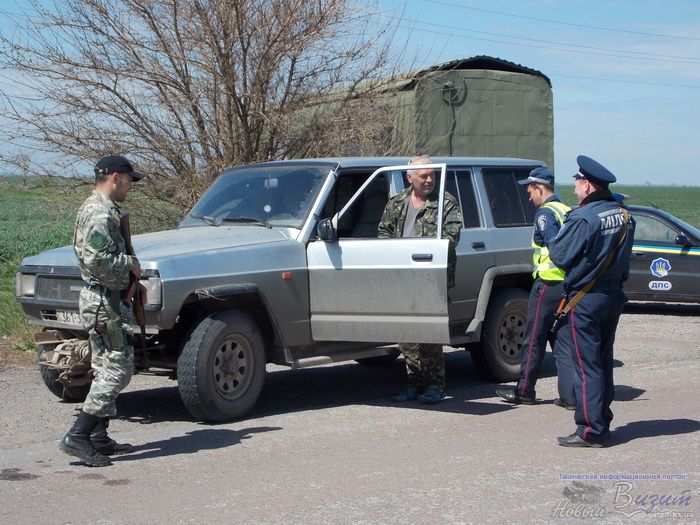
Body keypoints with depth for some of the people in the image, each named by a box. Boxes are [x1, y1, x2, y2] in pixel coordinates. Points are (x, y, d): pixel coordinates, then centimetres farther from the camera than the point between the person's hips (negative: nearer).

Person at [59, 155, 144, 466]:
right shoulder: (100, 212, -16)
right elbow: (96, 260, -26)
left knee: (107, 369, 13)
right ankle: (77, 437, -10)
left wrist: (128, 269, 11)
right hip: (103, 302, -11)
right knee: (117, 370, -10)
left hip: (106, 299, 11)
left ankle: (99, 439, 17)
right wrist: (131, 263, -13)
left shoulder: (100, 208, 18)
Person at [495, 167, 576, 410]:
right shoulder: (566, 211, 15)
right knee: (563, 341, 10)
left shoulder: (545, 213, -11)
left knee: (534, 340, 3)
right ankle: (569, 396, 7)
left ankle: (524, 391, 13)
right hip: (569, 285, 8)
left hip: (548, 283, -8)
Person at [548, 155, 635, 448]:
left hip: (585, 300, -8)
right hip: (614, 296, 8)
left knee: (586, 364, -3)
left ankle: (591, 430, -2)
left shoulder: (583, 219, -20)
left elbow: (560, 256, -15)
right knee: (603, 360, 17)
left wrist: (555, 239, 2)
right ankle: (603, 421, 25)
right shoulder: (624, 216, 5)